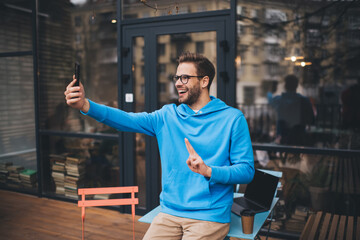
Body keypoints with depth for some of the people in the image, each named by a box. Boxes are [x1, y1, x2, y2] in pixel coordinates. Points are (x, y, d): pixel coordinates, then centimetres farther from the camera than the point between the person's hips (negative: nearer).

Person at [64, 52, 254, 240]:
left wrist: (208, 171, -22)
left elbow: (247, 171, -5)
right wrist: (85, 105, -22)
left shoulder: (232, 118, -3)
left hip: (210, 216, -3)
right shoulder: (167, 116, 7)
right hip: (169, 214, 3)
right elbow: (130, 120, -8)